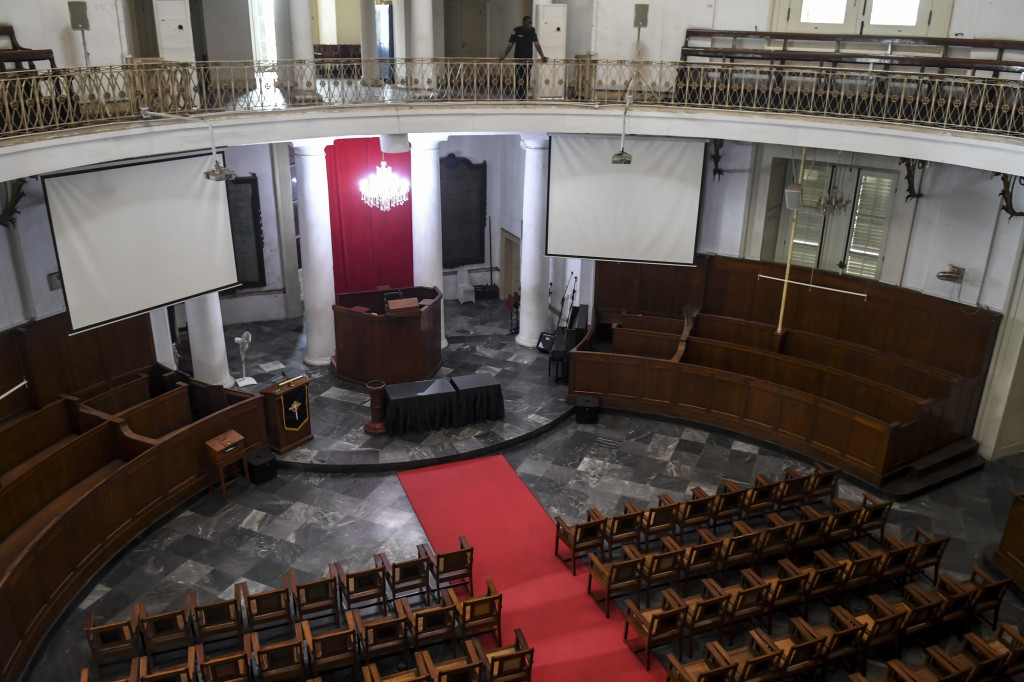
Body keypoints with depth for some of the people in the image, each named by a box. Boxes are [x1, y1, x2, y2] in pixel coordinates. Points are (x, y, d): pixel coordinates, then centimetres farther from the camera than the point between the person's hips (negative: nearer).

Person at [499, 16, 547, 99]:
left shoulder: (532, 31, -1)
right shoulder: (516, 31, -8)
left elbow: (536, 43, -12)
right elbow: (510, 44, -12)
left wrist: (542, 56, -25)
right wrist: (504, 55, -24)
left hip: (528, 59, 2)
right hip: (518, 59, -2)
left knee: (526, 80, 1)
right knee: (518, 81, -3)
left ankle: (523, 98, 9)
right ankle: (518, 98, 5)